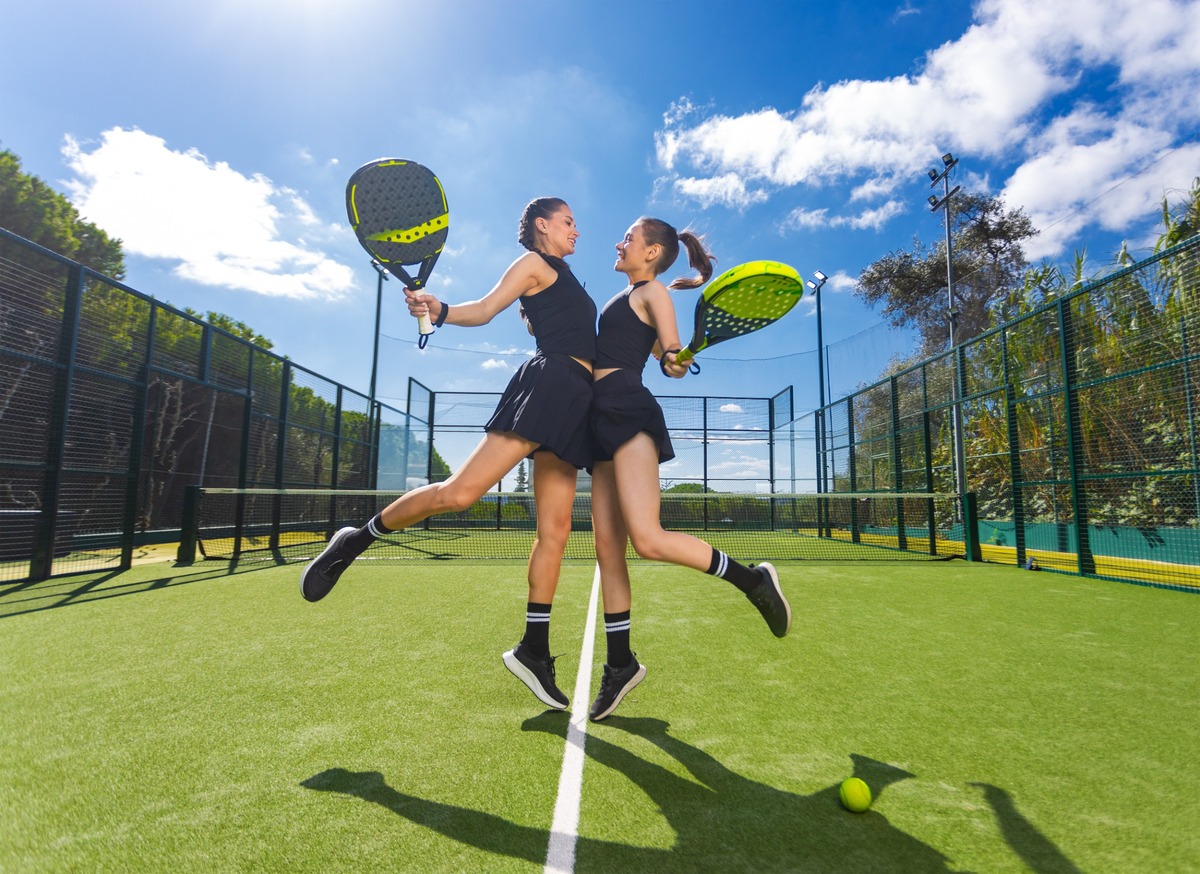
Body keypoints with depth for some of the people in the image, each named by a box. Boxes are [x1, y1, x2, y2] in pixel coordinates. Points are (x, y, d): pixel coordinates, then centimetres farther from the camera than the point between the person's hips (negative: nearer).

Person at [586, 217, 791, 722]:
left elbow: (673, 359, -9)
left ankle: (752, 580, -4)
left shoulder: (654, 291, 4)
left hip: (628, 413, -9)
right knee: (607, 547, 4)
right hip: (605, 420, 9)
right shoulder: (624, 298, 28)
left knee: (648, 540, -23)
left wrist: (675, 360, -32)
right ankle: (620, 665, 13)